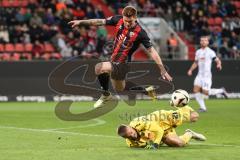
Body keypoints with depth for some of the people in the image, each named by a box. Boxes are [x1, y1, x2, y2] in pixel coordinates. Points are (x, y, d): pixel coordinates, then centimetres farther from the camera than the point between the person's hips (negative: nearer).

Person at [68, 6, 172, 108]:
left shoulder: (140, 33, -21)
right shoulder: (118, 20, -8)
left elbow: (152, 51, -19)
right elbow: (100, 22, 4)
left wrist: (163, 70, -21)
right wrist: (80, 22, 3)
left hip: (122, 64, -7)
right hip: (114, 61, 7)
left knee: (99, 68, -23)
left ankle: (106, 94, 0)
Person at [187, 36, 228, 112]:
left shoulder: (210, 52, -6)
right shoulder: (198, 52, 14)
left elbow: (218, 60, -7)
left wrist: (219, 65, -29)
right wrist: (190, 70, 12)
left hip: (207, 75, -6)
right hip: (199, 75, 6)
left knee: (205, 92, -11)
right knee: (196, 90, -8)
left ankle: (221, 91, 13)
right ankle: (203, 107, 1)